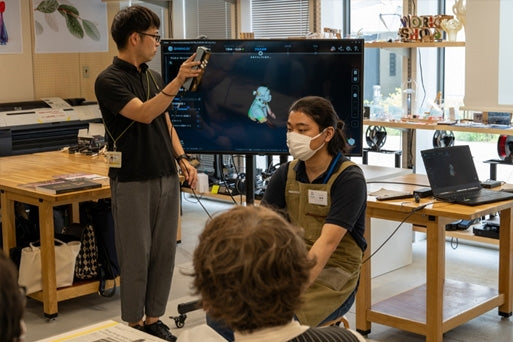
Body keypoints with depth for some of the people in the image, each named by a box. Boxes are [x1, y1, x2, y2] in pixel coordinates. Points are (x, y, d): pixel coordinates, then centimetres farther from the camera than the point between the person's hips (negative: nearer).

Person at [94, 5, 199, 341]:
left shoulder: (153, 77, 12)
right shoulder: (109, 80, -11)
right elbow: (144, 114, -24)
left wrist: (182, 159, 7)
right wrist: (179, 81, -31)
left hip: (166, 177, 7)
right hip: (133, 182, -7)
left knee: (164, 252, 9)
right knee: (136, 255, 2)